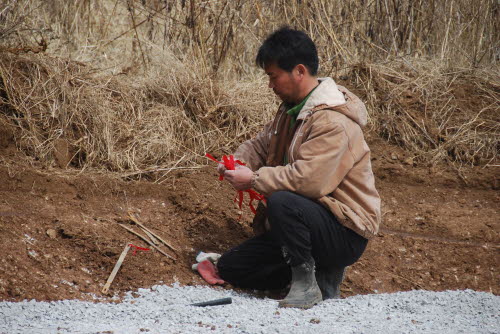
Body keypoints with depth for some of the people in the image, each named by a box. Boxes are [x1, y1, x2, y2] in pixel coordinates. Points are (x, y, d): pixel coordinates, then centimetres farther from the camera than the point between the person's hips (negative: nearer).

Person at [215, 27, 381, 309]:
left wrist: (254, 179, -21)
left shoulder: (332, 121, -23)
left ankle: (307, 285, -20)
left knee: (282, 201, -37)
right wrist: (239, 163, -2)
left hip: (346, 234, -10)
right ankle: (321, 271, 9)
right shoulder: (292, 110, 9)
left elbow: (308, 179, -33)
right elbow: (261, 144, 21)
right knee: (230, 267, 7)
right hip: (309, 220, 10)